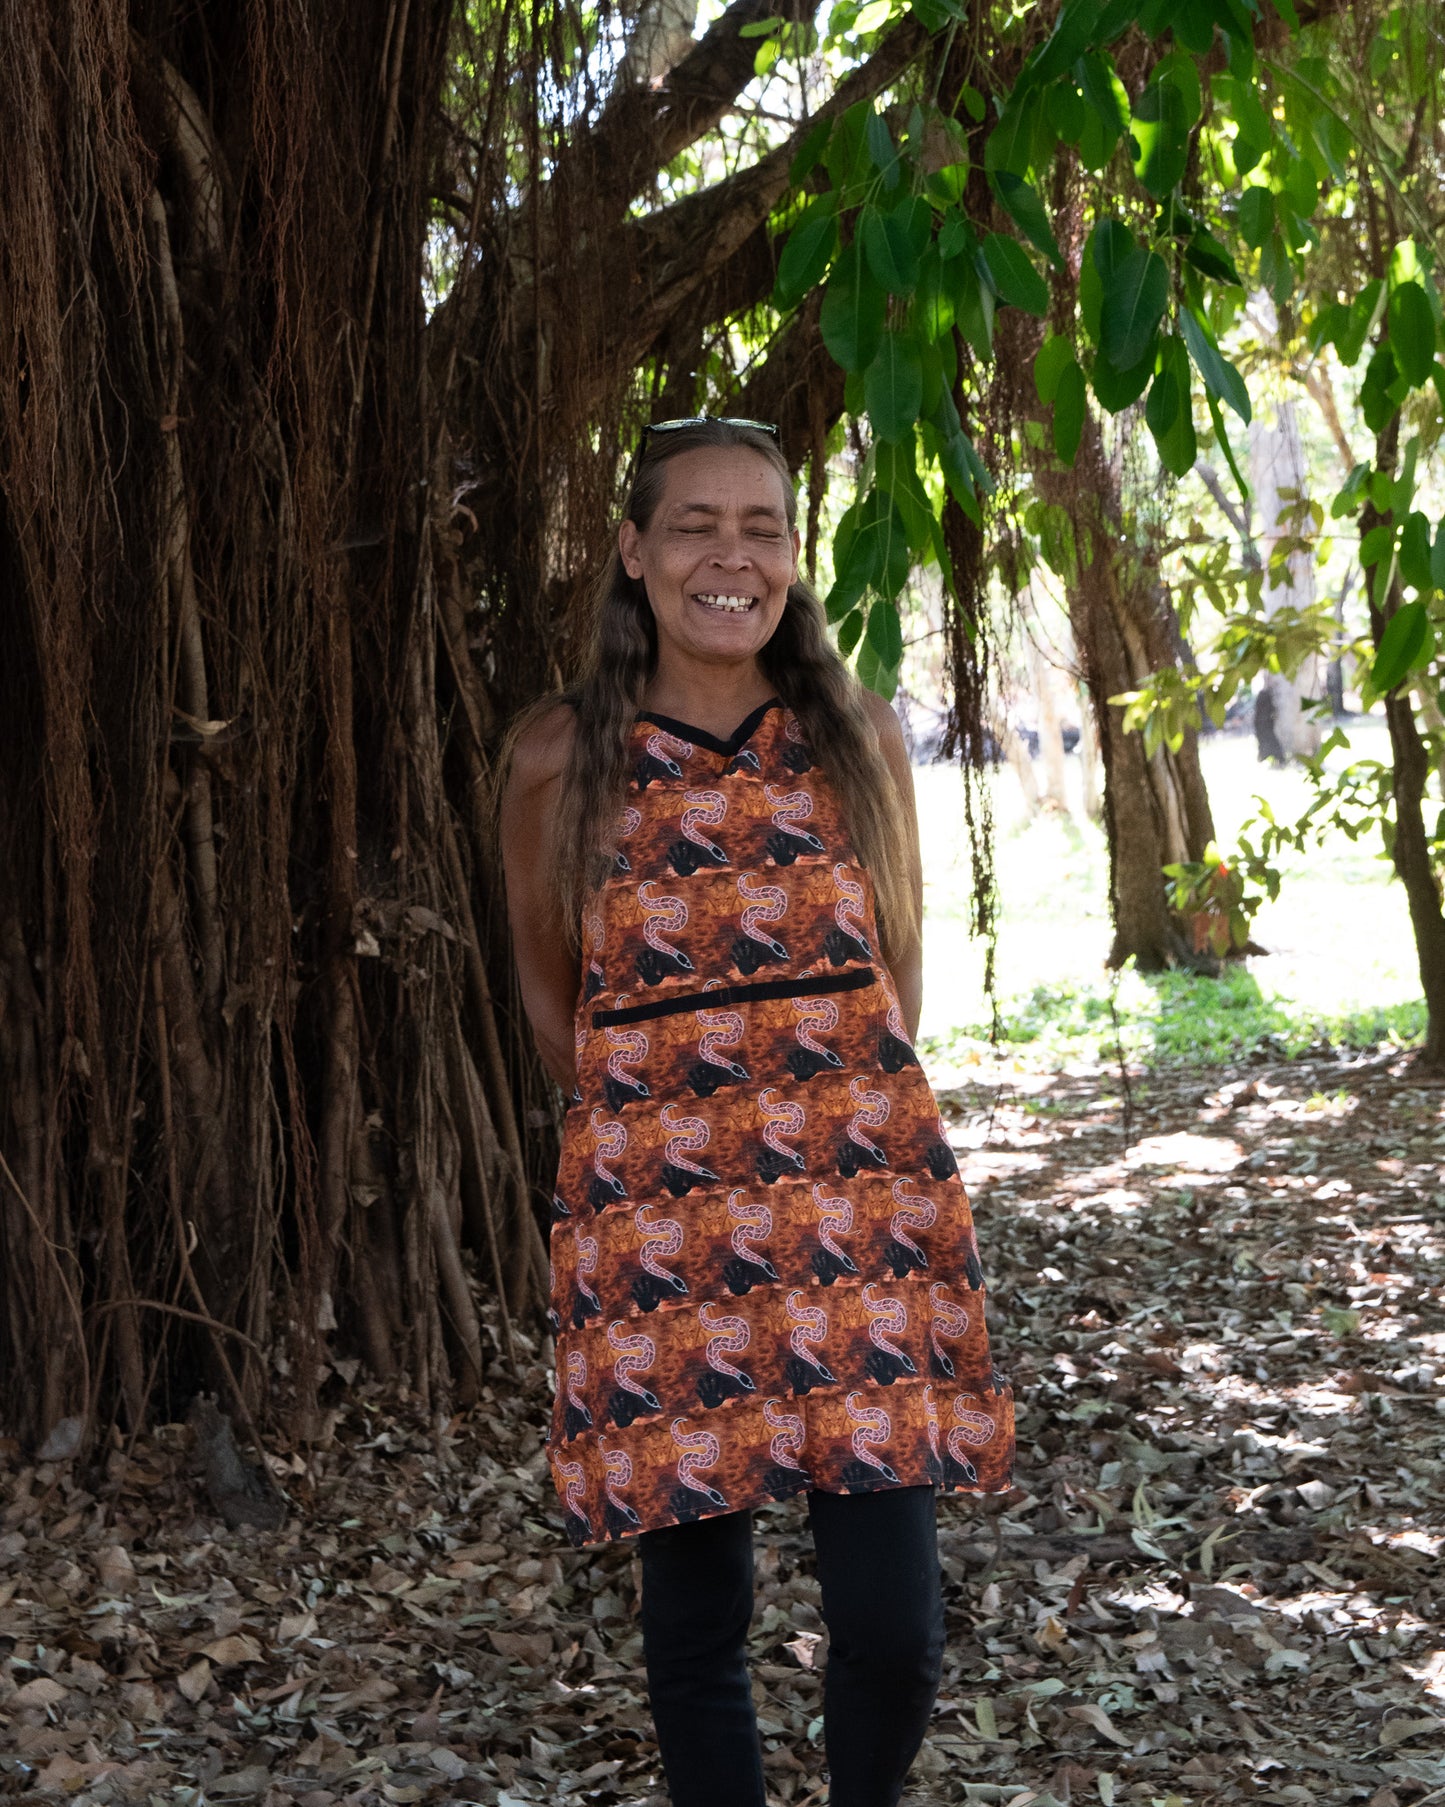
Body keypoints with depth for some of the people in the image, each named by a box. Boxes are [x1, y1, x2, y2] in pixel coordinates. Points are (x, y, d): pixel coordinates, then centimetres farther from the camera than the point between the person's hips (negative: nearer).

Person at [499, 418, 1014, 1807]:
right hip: (656, 1211, -1)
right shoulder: (563, 757, 1)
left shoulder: (856, 735, 5)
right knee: (696, 1616, 5)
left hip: (861, 1202, 1)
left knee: (892, 1623, -2)